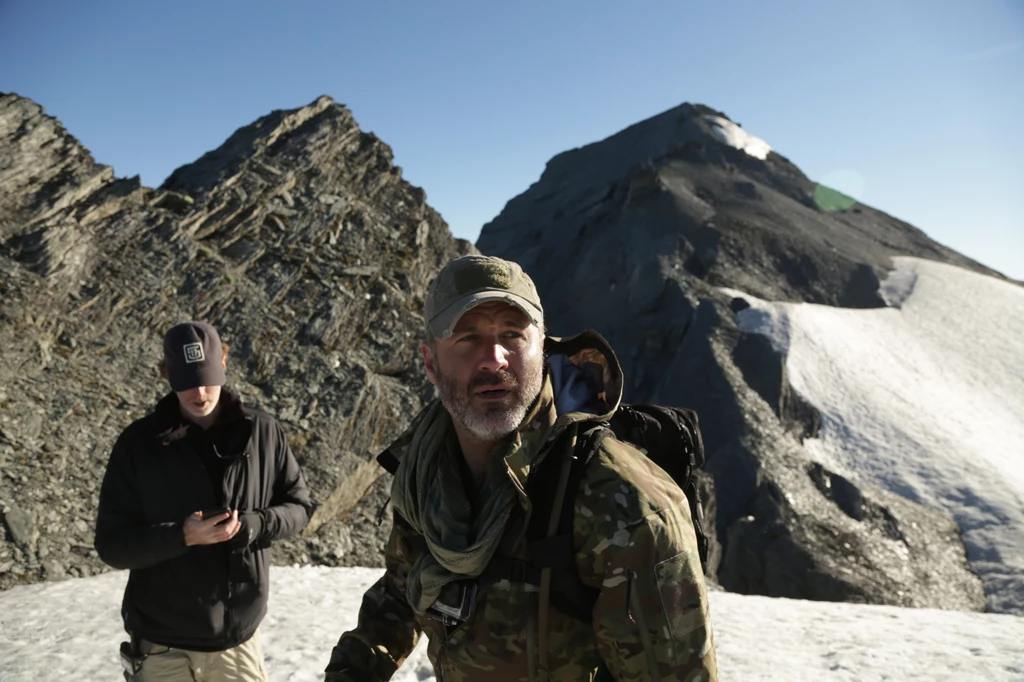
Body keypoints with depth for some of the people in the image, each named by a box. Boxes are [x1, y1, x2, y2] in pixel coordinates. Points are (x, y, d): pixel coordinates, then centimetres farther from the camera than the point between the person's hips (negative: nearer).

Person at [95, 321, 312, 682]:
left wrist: (253, 525, -17)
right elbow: (112, 543, -6)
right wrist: (181, 536, -23)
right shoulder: (139, 443, -8)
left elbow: (298, 506, 3)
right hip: (162, 647, -1)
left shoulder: (263, 433, -5)